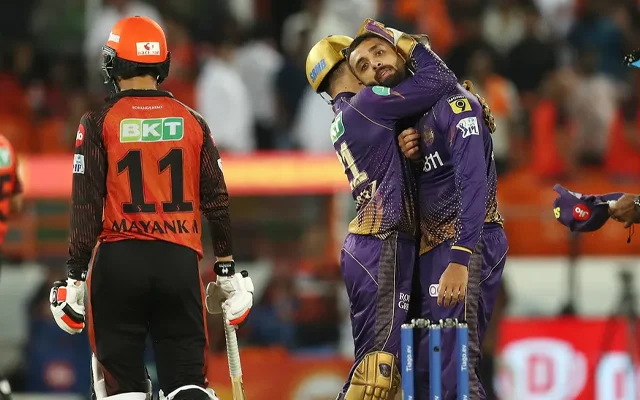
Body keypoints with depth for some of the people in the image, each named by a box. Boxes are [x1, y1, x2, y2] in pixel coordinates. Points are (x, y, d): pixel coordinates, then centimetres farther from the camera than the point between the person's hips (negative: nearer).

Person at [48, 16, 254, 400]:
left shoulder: (99, 123, -1)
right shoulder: (192, 122, 7)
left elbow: (87, 206, -5)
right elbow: (217, 201, 8)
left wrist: (76, 276, -1)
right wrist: (227, 271, 16)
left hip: (119, 261, -2)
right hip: (179, 261, 2)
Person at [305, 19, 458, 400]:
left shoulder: (342, 121, 21)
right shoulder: (365, 103, -7)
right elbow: (439, 82, -11)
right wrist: (402, 40, 3)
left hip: (364, 248, 10)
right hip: (383, 245, -10)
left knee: (377, 364, 11)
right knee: (377, 364, -14)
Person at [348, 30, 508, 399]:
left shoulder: (453, 102, -12)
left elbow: (473, 180, -23)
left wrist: (459, 259, -33)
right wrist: (409, 157, -4)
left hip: (468, 244, -9)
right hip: (430, 247, 9)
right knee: (425, 369, 9)